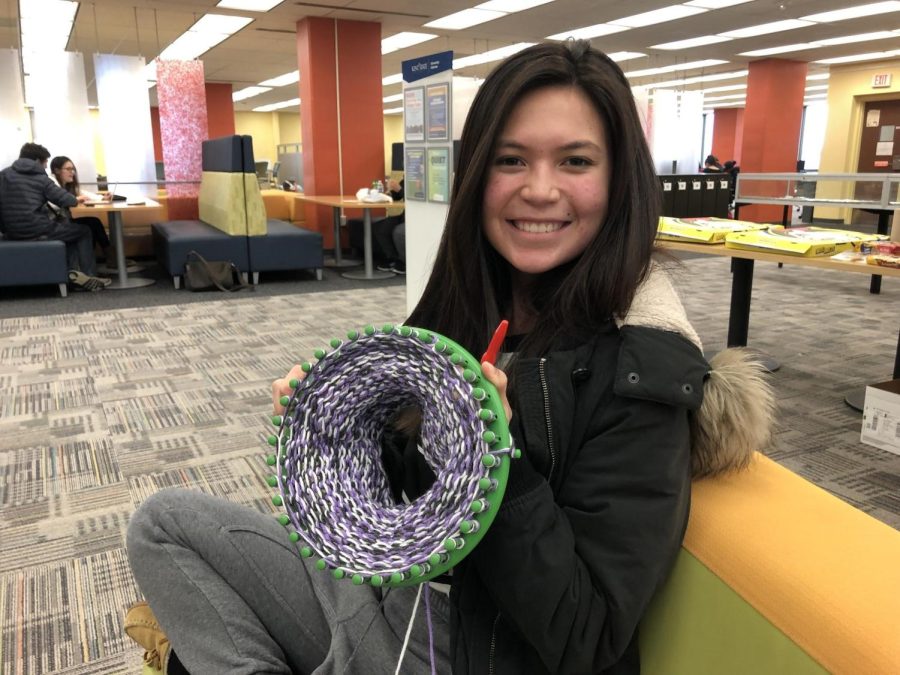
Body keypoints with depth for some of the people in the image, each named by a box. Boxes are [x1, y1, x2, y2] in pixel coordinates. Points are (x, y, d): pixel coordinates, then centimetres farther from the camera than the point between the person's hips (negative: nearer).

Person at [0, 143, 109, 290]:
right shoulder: (41, 178, -5)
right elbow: (65, 200, -9)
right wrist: (77, 199, 14)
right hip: (37, 230, -7)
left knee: (67, 226, 29)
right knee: (83, 231, 17)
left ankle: (73, 271, 14)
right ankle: (89, 276, 14)